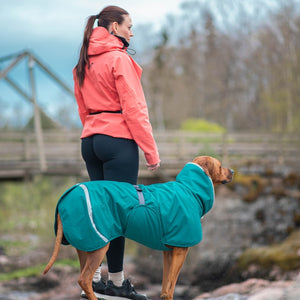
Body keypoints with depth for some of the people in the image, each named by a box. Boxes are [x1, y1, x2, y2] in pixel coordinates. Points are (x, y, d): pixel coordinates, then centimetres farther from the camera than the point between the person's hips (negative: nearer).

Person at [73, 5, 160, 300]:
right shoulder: (119, 59, -10)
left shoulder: (84, 64, 15)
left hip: (90, 140, 8)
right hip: (119, 141, -8)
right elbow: (134, 109, -14)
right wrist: (151, 150, -11)